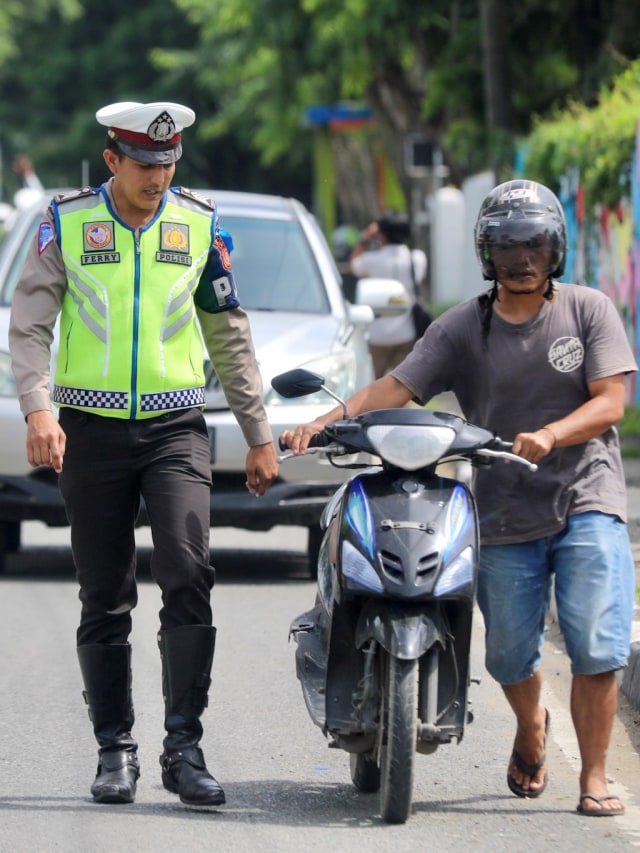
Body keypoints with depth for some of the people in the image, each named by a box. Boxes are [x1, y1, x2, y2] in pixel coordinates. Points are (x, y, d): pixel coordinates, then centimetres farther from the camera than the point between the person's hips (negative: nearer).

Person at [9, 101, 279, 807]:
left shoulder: (200, 224, 6)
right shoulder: (66, 222, 1)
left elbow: (229, 335, 13)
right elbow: (29, 325, -2)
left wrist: (258, 436, 13)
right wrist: (37, 408, -18)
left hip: (175, 429, 0)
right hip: (91, 430, 0)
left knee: (188, 577, -15)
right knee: (105, 600, 4)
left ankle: (183, 748, -11)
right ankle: (115, 750, 12)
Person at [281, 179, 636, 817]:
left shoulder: (589, 311, 2)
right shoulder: (462, 328, 5)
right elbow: (395, 387, -4)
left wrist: (550, 436, -23)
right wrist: (324, 422, -20)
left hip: (586, 503, -2)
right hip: (506, 518, 2)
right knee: (509, 657, 8)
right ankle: (530, 728, 42)